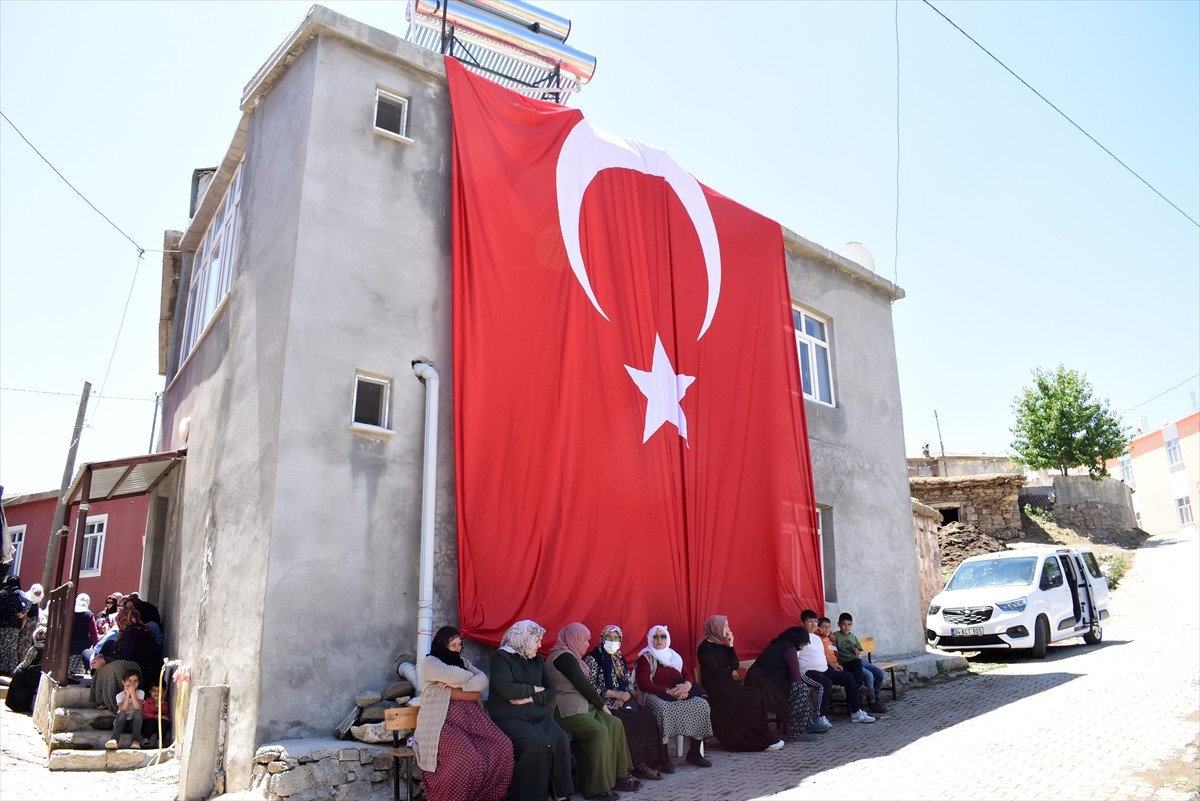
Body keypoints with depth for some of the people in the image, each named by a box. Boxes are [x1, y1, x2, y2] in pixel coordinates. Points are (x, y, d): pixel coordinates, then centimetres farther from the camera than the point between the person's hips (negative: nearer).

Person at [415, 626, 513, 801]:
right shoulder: (429, 663, 4)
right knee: (467, 757, -33)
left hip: (469, 718, 6)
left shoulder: (464, 662, 22)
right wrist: (470, 682, 6)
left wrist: (456, 685, -7)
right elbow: (457, 675, -14)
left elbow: (482, 682, 4)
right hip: (441, 722, -6)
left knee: (502, 747, -19)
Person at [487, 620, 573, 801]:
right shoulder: (502, 657, -3)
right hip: (509, 717, -6)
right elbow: (507, 689, -18)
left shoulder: (537, 660, 17)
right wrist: (534, 689, -5)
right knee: (536, 743, -31)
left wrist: (530, 698, -7)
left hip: (538, 714, 6)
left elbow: (550, 691, 12)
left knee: (561, 740, -21)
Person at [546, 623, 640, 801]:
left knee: (614, 724, -7)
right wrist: (602, 705, -4)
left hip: (583, 706, 10)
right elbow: (583, 685, -14)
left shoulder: (569, 656, 19)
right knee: (599, 731, -28)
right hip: (569, 711, -10)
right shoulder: (564, 656, -13)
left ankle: (618, 776, -3)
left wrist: (599, 705, 5)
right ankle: (597, 787, -22)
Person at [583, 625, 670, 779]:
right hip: (604, 703, -6)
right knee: (630, 721, -29)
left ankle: (653, 760, -16)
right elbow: (590, 687, -13)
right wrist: (614, 694, -17)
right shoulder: (593, 659, -4)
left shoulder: (620, 660, 17)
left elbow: (630, 685, 14)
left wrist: (624, 696, -9)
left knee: (647, 716, -18)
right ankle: (638, 765, -21)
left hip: (623, 701, 6)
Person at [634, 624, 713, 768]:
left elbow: (687, 674, 9)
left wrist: (687, 685, -16)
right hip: (655, 695, -5)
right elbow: (643, 683, -11)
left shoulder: (674, 656, 20)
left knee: (701, 704, -20)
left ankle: (694, 752, -11)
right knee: (663, 709, -39)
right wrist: (668, 691, -21)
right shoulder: (645, 658, 2)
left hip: (678, 693, 5)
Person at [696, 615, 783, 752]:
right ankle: (763, 741, -7)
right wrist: (731, 670, 1)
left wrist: (731, 646, -5)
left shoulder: (721, 645, 12)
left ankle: (760, 738, -9)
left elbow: (735, 666, 4)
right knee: (751, 701, -18)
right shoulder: (705, 648, -14)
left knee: (757, 697, -12)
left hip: (728, 685, 8)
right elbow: (718, 672, -18)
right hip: (716, 689, -8)